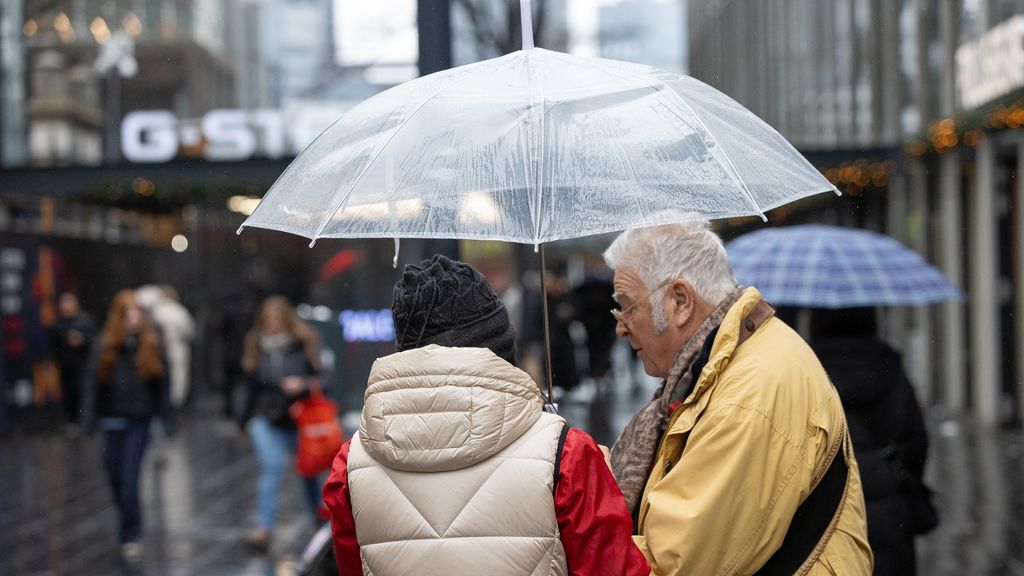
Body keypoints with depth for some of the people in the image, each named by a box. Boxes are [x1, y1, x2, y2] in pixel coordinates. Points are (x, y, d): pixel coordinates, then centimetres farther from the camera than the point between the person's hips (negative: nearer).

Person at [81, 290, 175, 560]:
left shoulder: (150, 345, -3)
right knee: (115, 477, 13)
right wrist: (89, 419, -7)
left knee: (129, 479, -8)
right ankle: (131, 527, 36)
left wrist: (167, 420, 2)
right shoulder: (106, 346, -3)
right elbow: (92, 383, -2)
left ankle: (131, 536, 0)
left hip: (139, 420, -2)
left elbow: (162, 385, 2)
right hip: (113, 419, 2)